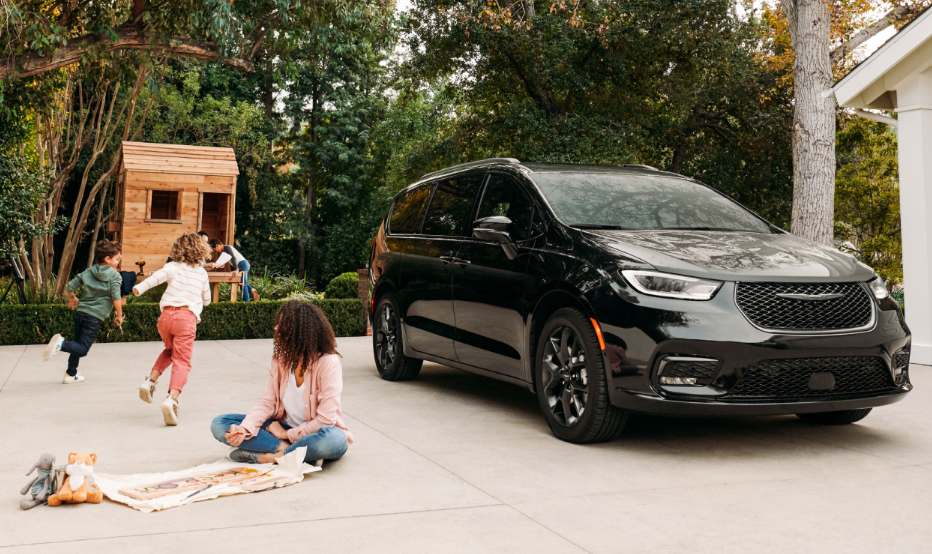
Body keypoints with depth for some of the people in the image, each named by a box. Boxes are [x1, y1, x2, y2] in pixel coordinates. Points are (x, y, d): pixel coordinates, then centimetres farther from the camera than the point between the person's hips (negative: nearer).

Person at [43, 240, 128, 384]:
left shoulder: (88, 272, 11)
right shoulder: (115, 276, -5)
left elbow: (68, 288, 11)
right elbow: (116, 298, -15)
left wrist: (72, 298, 32)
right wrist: (119, 316, -2)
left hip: (80, 311, 6)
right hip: (95, 316, -6)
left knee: (78, 344, 21)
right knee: (82, 349, -4)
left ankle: (71, 374, 28)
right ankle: (62, 344, -28)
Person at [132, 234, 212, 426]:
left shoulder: (174, 266, 11)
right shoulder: (202, 273, 17)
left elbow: (159, 275, -12)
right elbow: (207, 300, 29)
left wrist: (140, 287, -21)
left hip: (167, 315, 2)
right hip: (187, 318, -2)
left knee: (170, 351, 29)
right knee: (182, 361, -5)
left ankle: (151, 380, 11)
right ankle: (172, 398, -26)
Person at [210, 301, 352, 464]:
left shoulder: (328, 363, -19)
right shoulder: (281, 358, -2)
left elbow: (325, 419, -21)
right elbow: (268, 401, -2)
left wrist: (287, 434, -14)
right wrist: (245, 429, -19)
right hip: (284, 427, 5)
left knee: (335, 440, -42)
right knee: (219, 424, -10)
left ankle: (264, 457, -27)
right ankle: (286, 448, -22)